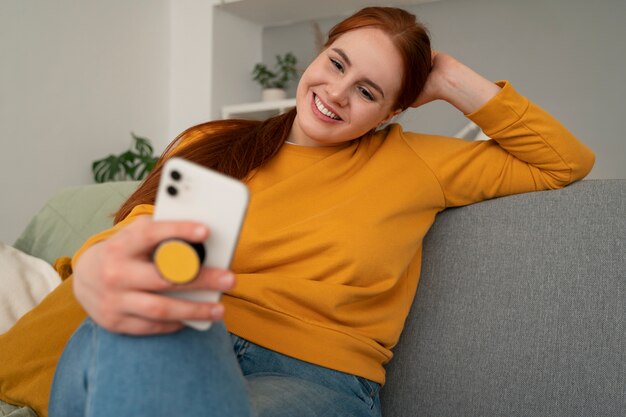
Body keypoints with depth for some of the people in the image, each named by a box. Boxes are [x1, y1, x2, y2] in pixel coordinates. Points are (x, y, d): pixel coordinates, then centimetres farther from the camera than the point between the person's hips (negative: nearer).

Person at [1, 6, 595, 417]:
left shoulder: (410, 163, 15)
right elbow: (134, 234, 0)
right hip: (179, 352, 2)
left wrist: (455, 83, 12)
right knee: (136, 323, -37)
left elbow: (566, 163, 20)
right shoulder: (212, 146, 15)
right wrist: (97, 268, -26)